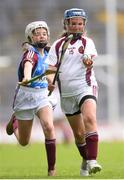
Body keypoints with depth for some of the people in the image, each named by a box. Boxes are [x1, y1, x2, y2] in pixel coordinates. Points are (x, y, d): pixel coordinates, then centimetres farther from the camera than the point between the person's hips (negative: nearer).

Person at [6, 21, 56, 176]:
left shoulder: (46, 52, 4)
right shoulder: (31, 52, -18)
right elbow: (28, 64, -44)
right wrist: (27, 77, -63)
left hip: (42, 95, 4)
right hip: (26, 95, -4)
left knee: (48, 127, -24)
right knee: (24, 142, 8)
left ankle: (52, 169, -16)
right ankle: (14, 121, 44)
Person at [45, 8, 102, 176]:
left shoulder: (87, 42, 3)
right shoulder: (58, 45, 9)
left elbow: (90, 58, -17)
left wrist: (88, 60, -42)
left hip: (85, 88, -3)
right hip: (66, 94, 3)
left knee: (90, 118, -29)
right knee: (78, 133, 8)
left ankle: (92, 161, -36)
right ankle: (85, 160, 33)